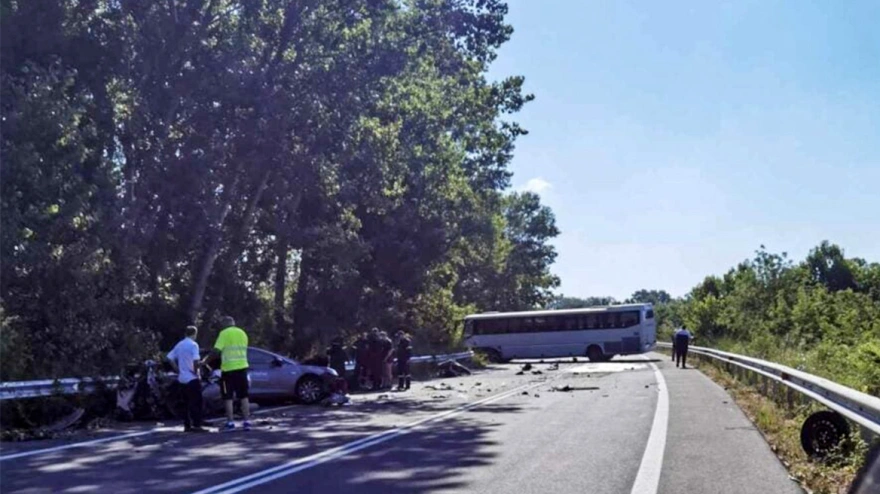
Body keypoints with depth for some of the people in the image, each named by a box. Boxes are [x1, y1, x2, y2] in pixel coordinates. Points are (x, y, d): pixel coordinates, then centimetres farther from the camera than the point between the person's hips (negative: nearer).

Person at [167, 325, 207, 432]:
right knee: (196, 402, -4)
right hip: (192, 378, -7)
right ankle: (197, 425, -7)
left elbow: (170, 358, 12)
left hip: (182, 378, 7)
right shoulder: (193, 344, -11)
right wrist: (196, 371, -9)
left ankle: (187, 425, 13)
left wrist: (178, 370, 11)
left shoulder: (179, 344, 11)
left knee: (187, 402, 12)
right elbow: (195, 361, -23)